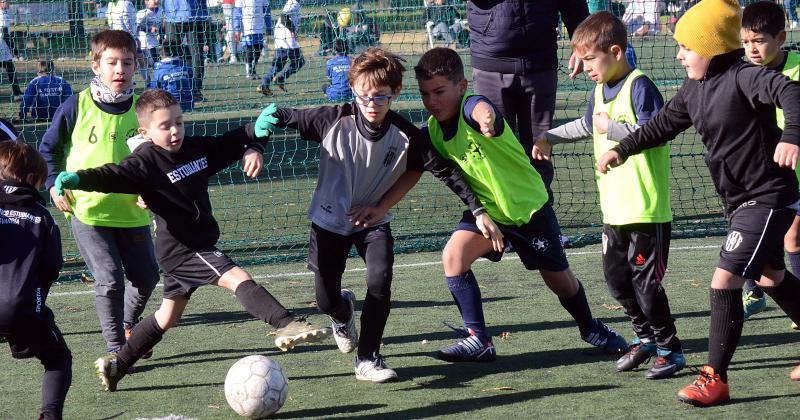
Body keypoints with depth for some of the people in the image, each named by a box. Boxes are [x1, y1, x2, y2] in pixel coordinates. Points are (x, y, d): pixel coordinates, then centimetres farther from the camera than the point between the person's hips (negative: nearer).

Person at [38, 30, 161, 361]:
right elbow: (48, 147, 5)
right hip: (87, 210, -4)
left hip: (132, 212, 4)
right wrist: (54, 184, -5)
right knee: (110, 281, -10)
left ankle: (128, 325, 41)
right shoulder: (77, 107, -8)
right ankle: (115, 350, 4)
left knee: (146, 277, 12)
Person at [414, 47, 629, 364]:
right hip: (487, 210, 5)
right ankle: (479, 341, -11)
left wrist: (486, 118, -78)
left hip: (529, 205, -5)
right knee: (453, 256, -20)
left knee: (559, 279, 9)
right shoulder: (433, 130, -10)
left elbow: (481, 109, -55)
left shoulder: (471, 106, -29)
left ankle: (591, 329, 39)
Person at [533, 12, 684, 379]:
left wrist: (612, 128, -19)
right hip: (614, 207, 9)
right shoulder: (600, 90, 14)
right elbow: (587, 126, 34)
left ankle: (669, 349, 5)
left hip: (647, 208, -9)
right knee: (615, 274, 11)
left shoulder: (639, 86, -13)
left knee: (644, 279, -6)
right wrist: (549, 138, 36)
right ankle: (645, 337, 25)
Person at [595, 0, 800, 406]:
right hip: (739, 201, 10)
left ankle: (715, 377, -7)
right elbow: (663, 124, 21)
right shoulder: (693, 89, 7)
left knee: (724, 280, -14)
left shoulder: (743, 78, -20)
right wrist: (622, 149, 15)